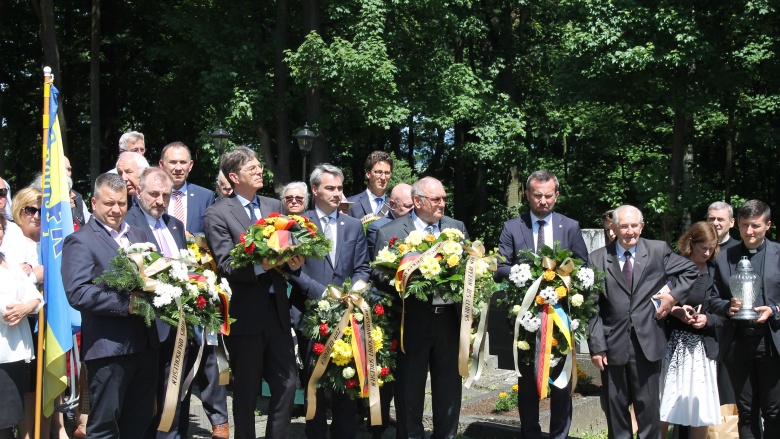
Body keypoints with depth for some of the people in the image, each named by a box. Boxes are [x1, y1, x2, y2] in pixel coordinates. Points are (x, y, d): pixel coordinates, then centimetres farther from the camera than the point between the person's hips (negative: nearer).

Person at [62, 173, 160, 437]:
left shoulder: (138, 235, 16)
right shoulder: (80, 241, -6)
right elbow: (78, 293, -17)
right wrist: (126, 304, -24)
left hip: (145, 344, 7)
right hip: (109, 348, -7)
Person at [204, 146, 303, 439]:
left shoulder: (274, 207, 11)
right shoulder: (217, 214, -5)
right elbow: (225, 265, -14)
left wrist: (293, 261, -13)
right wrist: (261, 265, -28)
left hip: (276, 309, 5)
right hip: (244, 313, -5)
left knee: (286, 384, 7)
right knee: (247, 391, 8)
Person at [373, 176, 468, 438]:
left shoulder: (457, 227, 9)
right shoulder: (390, 232, -2)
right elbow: (380, 275, -7)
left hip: (449, 319, 3)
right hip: (413, 321, -3)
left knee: (449, 389, 14)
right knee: (410, 390, 9)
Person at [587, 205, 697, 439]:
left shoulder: (658, 250, 4)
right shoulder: (597, 259, 0)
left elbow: (691, 271, 16)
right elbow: (592, 308, -1)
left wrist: (674, 295, 1)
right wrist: (596, 346, -6)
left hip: (647, 346, 0)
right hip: (613, 347, 0)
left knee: (648, 407, 7)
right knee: (615, 408, 9)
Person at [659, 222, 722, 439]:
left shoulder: (716, 272, 3)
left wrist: (708, 319, -12)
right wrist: (675, 311, -17)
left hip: (702, 346, 2)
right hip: (672, 344, -2)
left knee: (701, 410, 5)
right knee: (665, 407, 2)